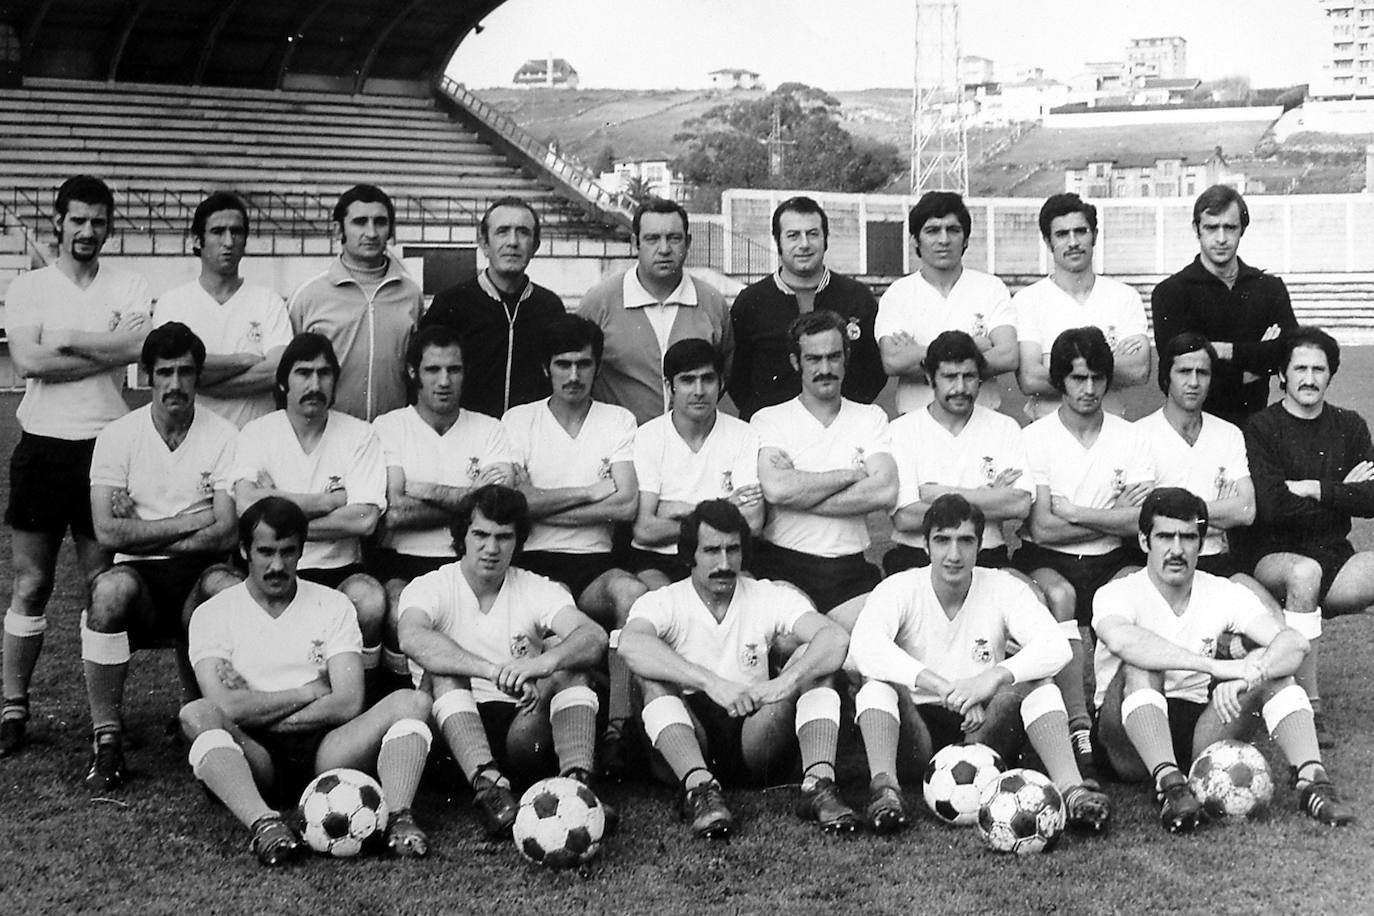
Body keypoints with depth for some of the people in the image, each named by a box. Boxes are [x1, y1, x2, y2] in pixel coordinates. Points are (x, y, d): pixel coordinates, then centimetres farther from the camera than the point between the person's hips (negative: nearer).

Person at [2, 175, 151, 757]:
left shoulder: (129, 289, 6)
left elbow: (140, 347, -13)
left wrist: (66, 340, -9)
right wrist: (108, 348, -10)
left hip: (105, 446, 0)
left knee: (100, 587, 6)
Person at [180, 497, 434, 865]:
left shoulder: (333, 605, 12)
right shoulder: (213, 613, 7)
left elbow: (349, 703, -2)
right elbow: (226, 707, -10)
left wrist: (261, 711, -7)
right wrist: (308, 692, -3)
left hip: (322, 752, 2)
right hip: (255, 756, -1)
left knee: (412, 702, -20)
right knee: (196, 715, -32)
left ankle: (398, 817, -41)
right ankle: (263, 823, -50)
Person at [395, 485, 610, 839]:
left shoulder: (537, 590, 6)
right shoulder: (429, 588, 0)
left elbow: (595, 637, -14)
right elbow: (412, 639, -26)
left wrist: (544, 662, -36)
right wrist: (493, 671, -39)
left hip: (523, 722, 2)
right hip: (453, 735, -1)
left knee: (565, 653, -19)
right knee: (443, 669, -27)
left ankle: (577, 781, -35)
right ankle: (489, 786, -44)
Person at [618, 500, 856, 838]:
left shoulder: (770, 597, 5)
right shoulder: (664, 602, -1)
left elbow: (836, 638, -13)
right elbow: (631, 644, -26)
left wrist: (786, 682, -32)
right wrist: (712, 683, -36)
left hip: (755, 736, 2)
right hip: (687, 745, -1)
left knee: (812, 658, -16)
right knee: (654, 675, -26)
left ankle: (818, 783, -32)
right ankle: (698, 786, -41)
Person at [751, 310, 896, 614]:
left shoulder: (871, 417, 14)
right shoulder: (769, 419, 6)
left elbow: (885, 491, -4)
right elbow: (775, 488, -15)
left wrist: (800, 494, -9)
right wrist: (852, 474, -5)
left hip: (852, 571, 3)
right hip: (784, 567, -3)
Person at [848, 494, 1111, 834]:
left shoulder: (1004, 588, -1)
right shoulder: (899, 588, -6)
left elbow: (1057, 648, -16)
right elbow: (864, 645, -28)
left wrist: (997, 675, -34)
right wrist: (947, 690, -36)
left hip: (984, 730, 1)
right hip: (917, 725, -1)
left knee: (1038, 686, -24)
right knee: (879, 683, -28)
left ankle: (1070, 789, -39)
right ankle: (885, 787, -44)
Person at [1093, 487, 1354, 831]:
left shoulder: (1222, 593, 2)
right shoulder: (1118, 594, -10)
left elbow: (1294, 642, -13)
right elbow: (1121, 639, -36)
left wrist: (1247, 675, -34)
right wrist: (1216, 666, -40)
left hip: (1199, 723, 4)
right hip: (1131, 739, -3)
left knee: (1271, 664, -16)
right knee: (1141, 665, -32)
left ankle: (1312, 780, -29)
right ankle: (1169, 784, -44)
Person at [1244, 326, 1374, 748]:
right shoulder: (1261, 429, -1)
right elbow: (1270, 506, -16)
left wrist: (1315, 489, -11)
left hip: (1335, 559, 4)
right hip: (1275, 559, -4)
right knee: (1304, 572, -38)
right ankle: (1310, 703, -30)